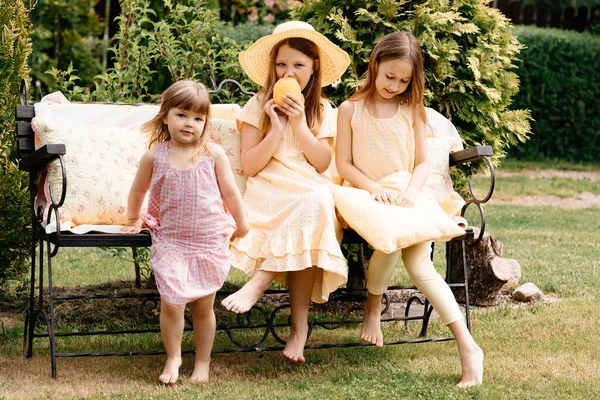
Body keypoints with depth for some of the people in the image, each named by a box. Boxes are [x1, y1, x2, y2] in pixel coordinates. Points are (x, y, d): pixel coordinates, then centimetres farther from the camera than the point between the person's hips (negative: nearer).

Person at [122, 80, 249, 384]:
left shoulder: (214, 155, -3)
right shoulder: (155, 156, -2)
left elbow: (230, 192, 7)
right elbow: (138, 191, 15)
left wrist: (241, 224, 13)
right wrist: (133, 220, 24)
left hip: (210, 242, 1)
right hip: (170, 242, 0)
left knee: (203, 306, 8)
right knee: (171, 303, -11)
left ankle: (202, 363, 25)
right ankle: (173, 358, 12)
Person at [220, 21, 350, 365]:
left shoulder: (323, 111, 12)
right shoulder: (259, 106, 7)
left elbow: (323, 163, 1)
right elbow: (250, 165, -1)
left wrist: (299, 124, -7)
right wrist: (276, 130, -11)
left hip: (311, 192, 2)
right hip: (268, 192, -2)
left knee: (314, 205, -38)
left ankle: (259, 283, -33)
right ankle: (300, 325, -31)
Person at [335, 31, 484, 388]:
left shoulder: (412, 110, 11)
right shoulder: (351, 109, 5)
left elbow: (423, 162, 8)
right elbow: (344, 164, 1)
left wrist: (411, 192, -13)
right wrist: (375, 188, -15)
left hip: (405, 196, 1)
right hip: (366, 197, -1)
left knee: (420, 266, -23)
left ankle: (468, 346, -24)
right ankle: (374, 306, -6)